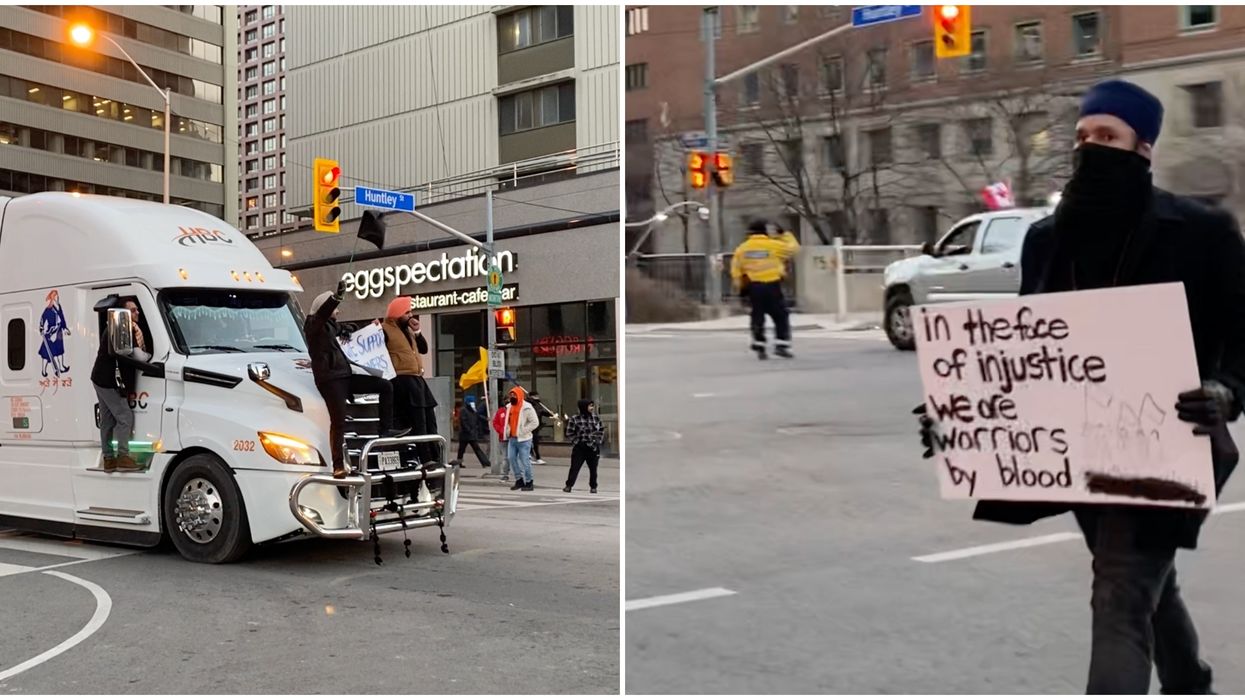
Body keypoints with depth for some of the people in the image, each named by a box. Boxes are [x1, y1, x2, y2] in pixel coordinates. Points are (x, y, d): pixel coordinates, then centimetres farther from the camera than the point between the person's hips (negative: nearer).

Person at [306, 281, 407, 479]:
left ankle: (386, 429, 2)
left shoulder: (331, 326, 21)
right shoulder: (313, 325, -5)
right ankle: (338, 466, -12)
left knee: (385, 386, 5)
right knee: (338, 421, -13)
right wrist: (337, 296, -43)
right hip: (329, 379, -9)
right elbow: (323, 312, -27)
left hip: (344, 376, 9)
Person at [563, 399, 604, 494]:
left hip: (593, 448, 3)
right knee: (574, 467, -2)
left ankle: (593, 486, 20)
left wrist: (598, 441, 4)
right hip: (579, 448, -3)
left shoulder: (595, 418, 3)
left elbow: (602, 430, 14)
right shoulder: (575, 419, -8)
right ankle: (569, 485, 6)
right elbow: (569, 434, -4)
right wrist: (576, 442, -9)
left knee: (593, 468, 8)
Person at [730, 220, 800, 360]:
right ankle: (781, 345, -3)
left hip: (754, 287, 4)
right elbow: (793, 248, 4)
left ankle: (759, 348, 11)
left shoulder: (742, 248, 6)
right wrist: (786, 235, 20)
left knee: (758, 317, 12)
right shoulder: (774, 245, -7)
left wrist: (740, 286, 20)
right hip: (772, 286, -4)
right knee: (781, 317, 4)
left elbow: (736, 269, 11)